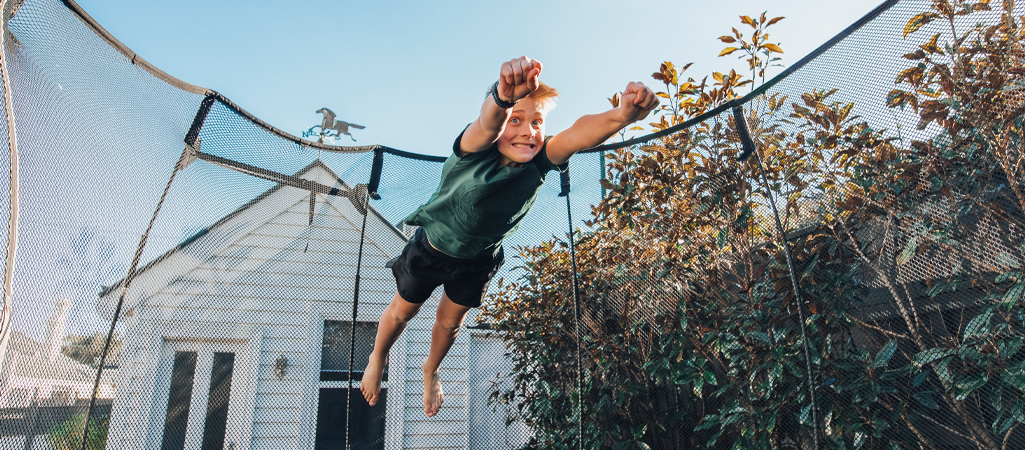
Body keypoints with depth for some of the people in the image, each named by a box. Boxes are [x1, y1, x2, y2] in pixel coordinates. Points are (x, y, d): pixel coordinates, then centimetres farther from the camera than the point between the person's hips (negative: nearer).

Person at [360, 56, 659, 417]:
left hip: (478, 260, 3)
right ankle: (377, 359, 54)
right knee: (401, 312, 20)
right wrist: (503, 96, -83)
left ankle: (430, 370, 58)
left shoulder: (540, 163, -26)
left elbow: (579, 133, -48)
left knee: (450, 322, 24)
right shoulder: (475, 150, -33)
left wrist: (622, 115, -68)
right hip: (430, 248, -2)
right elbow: (487, 124, -59)